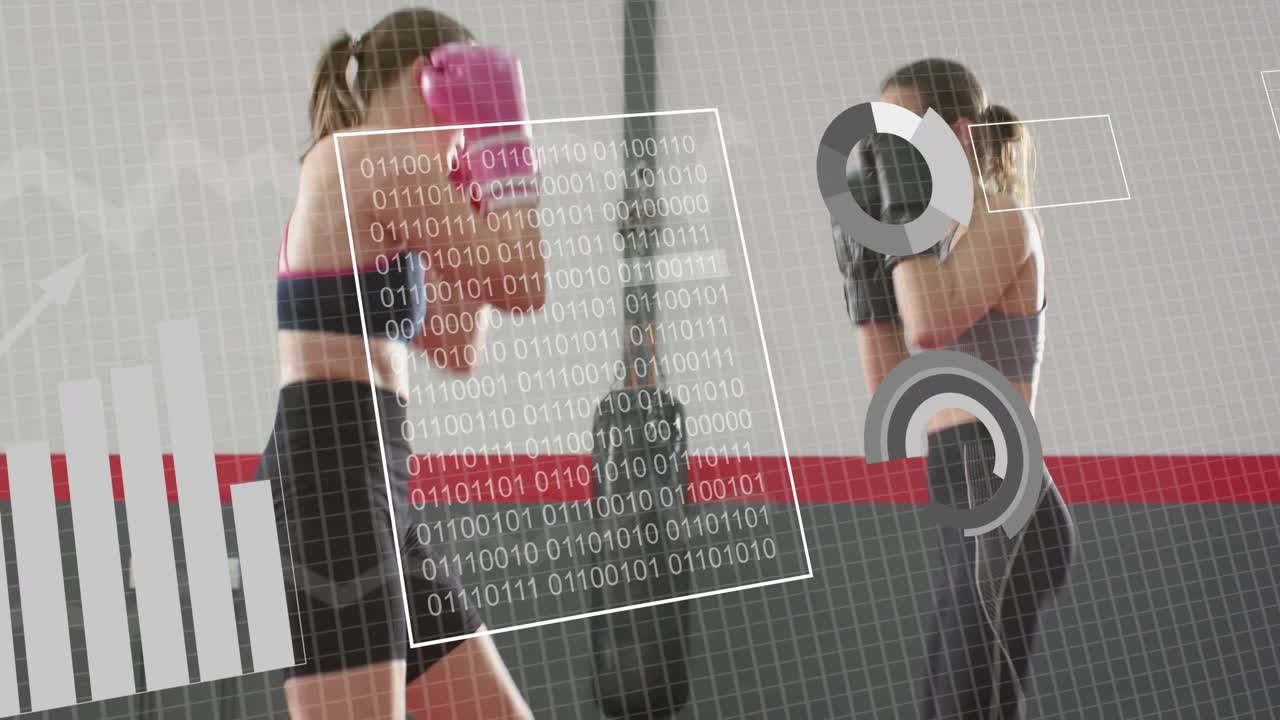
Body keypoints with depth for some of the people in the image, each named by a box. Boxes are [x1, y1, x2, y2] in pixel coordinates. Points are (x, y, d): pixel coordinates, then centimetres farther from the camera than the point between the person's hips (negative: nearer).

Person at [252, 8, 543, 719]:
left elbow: (457, 349, 28)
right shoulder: (378, 158, -5)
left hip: (364, 486, 10)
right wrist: (509, 150, 5)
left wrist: (474, 197, 30)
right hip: (332, 475, -10)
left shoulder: (365, 178, 25)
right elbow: (522, 286, -7)